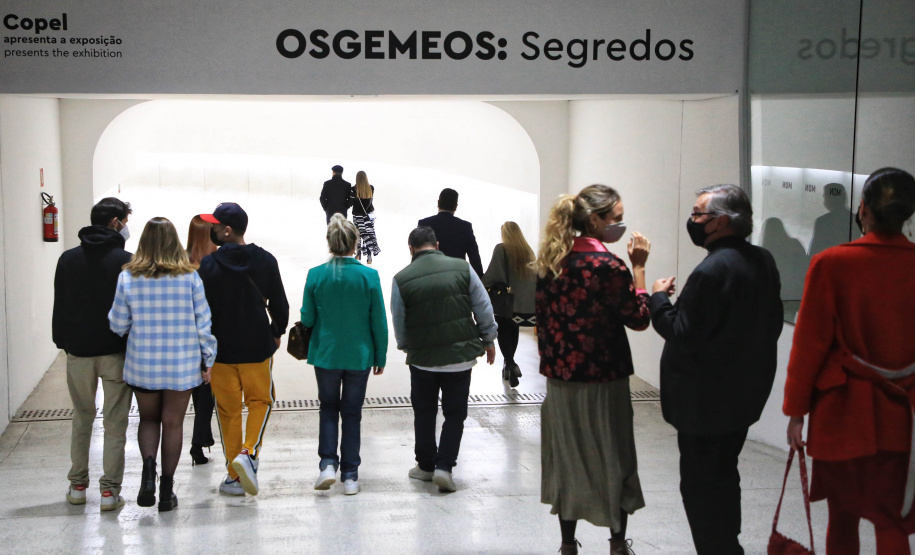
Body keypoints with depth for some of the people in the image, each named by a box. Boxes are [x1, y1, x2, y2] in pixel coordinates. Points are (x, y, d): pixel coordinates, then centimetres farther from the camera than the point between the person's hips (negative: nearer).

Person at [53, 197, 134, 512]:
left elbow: (59, 306, 9)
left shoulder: (68, 259, 5)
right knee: (115, 423, 2)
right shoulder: (126, 261, -8)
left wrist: (62, 342, 16)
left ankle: (77, 486, 20)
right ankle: (110, 490, 0)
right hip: (116, 352, -4)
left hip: (78, 352, 4)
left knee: (81, 419, 16)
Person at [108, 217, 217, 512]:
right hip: (182, 364, 0)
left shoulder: (128, 277, -5)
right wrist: (207, 359, 8)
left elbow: (117, 324, 1)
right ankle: (166, 489, 13)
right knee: (173, 423, 9)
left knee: (148, 418, 18)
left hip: (142, 363, 1)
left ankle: (148, 465, -7)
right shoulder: (189, 277, -7)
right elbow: (202, 322, -2)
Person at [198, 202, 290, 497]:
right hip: (258, 348, 1)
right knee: (261, 400, 19)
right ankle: (249, 452, -6)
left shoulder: (208, 265, -12)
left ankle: (234, 477, 15)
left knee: (228, 409, 11)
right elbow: (280, 304, 1)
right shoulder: (265, 260, -4)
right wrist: (276, 333, 18)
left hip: (221, 349, -1)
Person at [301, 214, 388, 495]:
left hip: (325, 354, 0)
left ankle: (327, 464, 2)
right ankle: (350, 477, 13)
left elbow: (307, 319, -3)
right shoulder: (369, 276, -11)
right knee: (352, 412, 11)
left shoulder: (315, 275, -9)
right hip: (359, 356, 0)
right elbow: (379, 322, -5)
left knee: (328, 408, 18)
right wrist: (380, 356, 6)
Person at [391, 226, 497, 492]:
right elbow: (483, 308, 1)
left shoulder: (402, 279, -7)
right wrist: (489, 340, 15)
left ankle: (425, 465, 24)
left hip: (422, 358, 0)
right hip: (461, 355, 0)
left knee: (424, 412, 16)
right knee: (455, 413, 9)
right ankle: (444, 465, 1)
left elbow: (398, 323, 2)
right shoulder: (462, 268, -4)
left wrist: (405, 346, 22)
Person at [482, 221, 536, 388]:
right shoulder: (528, 250, 13)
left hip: (512, 306, -4)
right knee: (513, 326, 27)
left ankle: (510, 363, 2)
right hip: (534, 308, 4)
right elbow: (536, 277, 17)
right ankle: (509, 363, 27)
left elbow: (492, 275, -9)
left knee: (503, 327, 18)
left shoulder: (502, 249, -1)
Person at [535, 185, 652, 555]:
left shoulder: (551, 260, 3)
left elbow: (543, 315, 9)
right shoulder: (609, 266, -16)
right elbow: (638, 318, -8)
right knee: (612, 461, 9)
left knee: (567, 459, 14)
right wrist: (638, 268, -4)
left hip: (560, 376, 6)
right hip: (602, 379, -6)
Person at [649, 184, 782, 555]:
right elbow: (772, 324, 11)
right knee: (724, 475, 23)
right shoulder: (764, 262, 3)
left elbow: (683, 335, -23)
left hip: (705, 400, -9)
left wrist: (659, 298, -9)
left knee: (700, 485, 2)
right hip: (746, 395, 9)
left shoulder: (712, 271, -24)